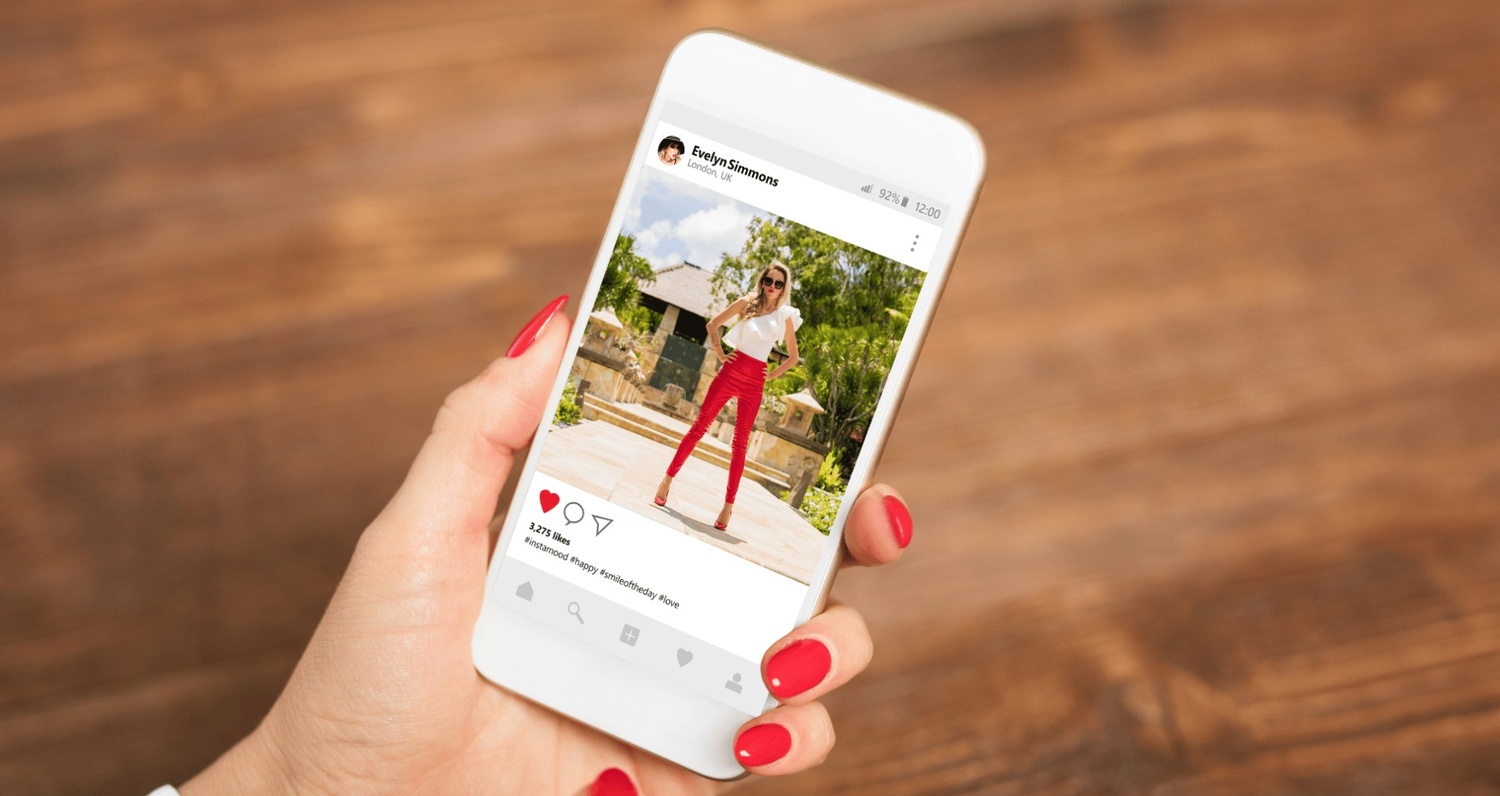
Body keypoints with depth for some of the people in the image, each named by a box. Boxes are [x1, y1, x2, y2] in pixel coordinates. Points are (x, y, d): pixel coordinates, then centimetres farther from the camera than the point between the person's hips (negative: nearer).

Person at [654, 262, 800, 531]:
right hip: (731, 371, 0)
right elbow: (713, 324, 10)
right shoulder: (747, 302, 4)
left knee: (740, 443, 2)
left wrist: (770, 376, 4)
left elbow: (793, 357, 13)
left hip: (754, 382, 0)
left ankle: (728, 505, 4)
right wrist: (719, 353, 1)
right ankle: (668, 479, 9)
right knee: (700, 426, 1)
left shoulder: (785, 315, 5)